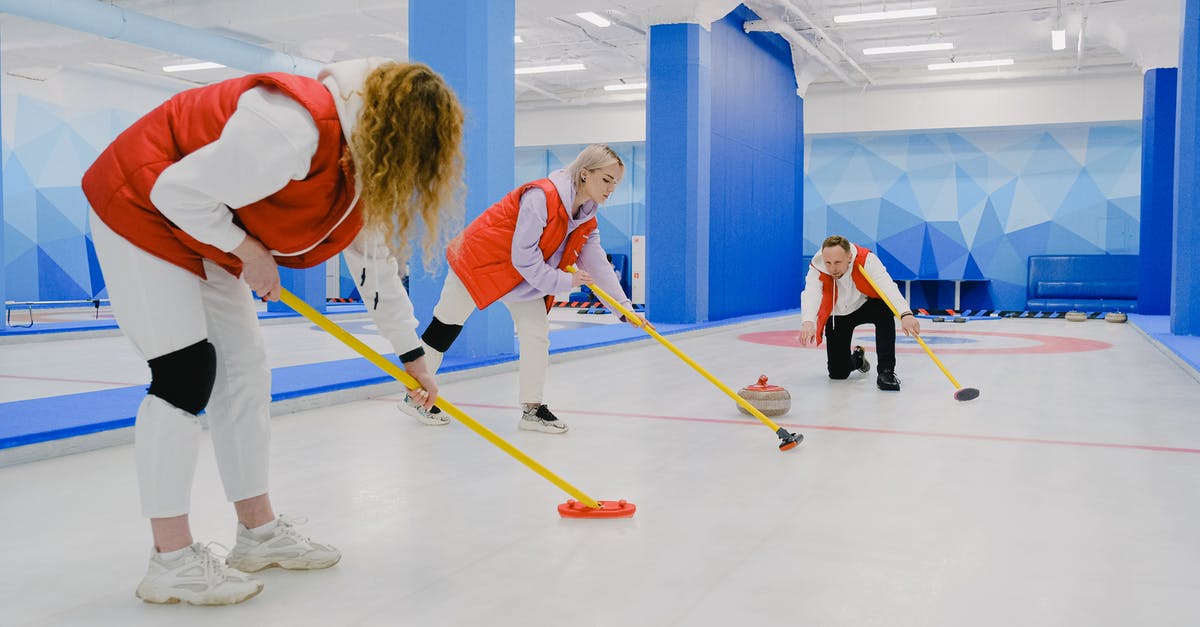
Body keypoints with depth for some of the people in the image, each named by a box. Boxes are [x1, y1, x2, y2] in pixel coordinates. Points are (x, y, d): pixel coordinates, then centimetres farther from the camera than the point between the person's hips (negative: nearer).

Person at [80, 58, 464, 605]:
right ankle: (171, 561, -5)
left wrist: (412, 355, 11)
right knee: (186, 373, -14)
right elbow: (179, 190, -30)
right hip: (142, 207, -9)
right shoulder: (294, 129, -34)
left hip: (209, 232, 9)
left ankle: (259, 531, 18)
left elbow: (376, 259, 7)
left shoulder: (365, 164, -3)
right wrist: (248, 251, -17)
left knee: (245, 370, 8)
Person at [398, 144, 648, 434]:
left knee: (537, 334, -2)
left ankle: (532, 409, 9)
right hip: (480, 258, -7)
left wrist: (625, 308, -8)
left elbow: (599, 266, -1)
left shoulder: (587, 221, -3)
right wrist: (562, 282, -23)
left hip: (527, 277, 8)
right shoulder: (541, 196, -29)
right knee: (446, 327, 4)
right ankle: (415, 395, 19)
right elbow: (523, 257, -30)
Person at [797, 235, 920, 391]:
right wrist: (808, 322, -67)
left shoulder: (867, 259, -30)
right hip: (837, 317, 1)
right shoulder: (817, 269, -28)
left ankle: (886, 371, -27)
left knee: (884, 308, -36)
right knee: (838, 373, -2)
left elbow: (887, 286, -44)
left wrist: (905, 314, -62)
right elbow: (810, 295, -46)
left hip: (864, 306, -1)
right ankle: (856, 358, 36)